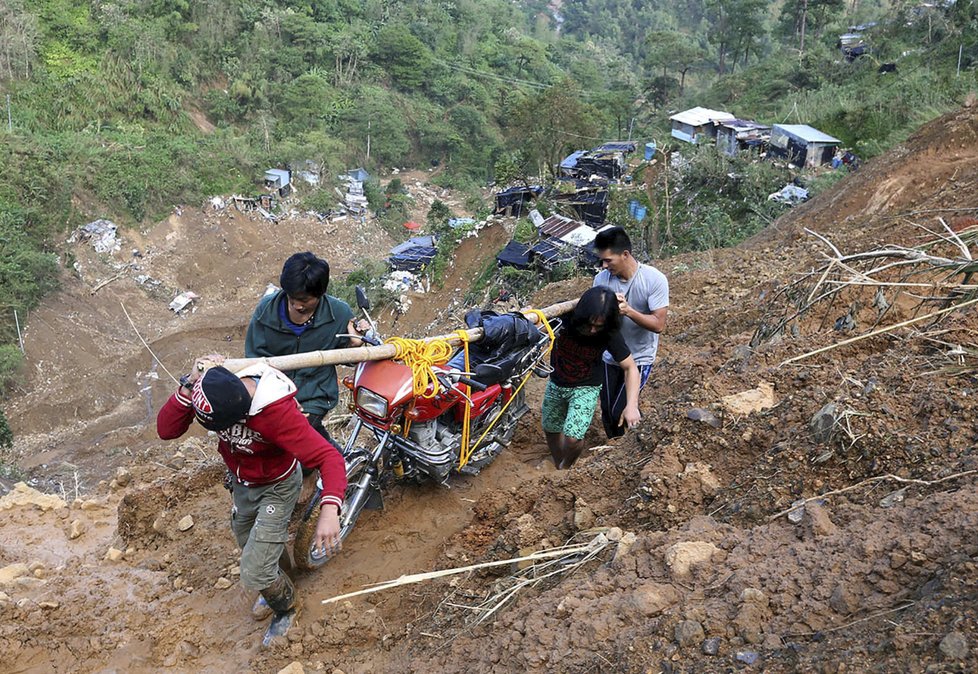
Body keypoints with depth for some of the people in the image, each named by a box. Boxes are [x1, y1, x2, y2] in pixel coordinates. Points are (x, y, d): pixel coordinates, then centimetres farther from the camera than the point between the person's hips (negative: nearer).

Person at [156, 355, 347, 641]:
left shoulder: (279, 412, -42)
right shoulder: (216, 391, -27)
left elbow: (329, 457, -44)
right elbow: (166, 430, -27)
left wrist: (329, 510, -60)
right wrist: (189, 384, -42)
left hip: (275, 488, -6)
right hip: (241, 482, 6)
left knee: (253, 573, -6)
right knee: (248, 544, 29)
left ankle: (285, 609, 29)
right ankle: (274, 585, 62)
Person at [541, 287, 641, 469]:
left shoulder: (609, 335, -26)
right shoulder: (565, 316, -27)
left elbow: (631, 367, -19)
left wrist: (632, 405, -29)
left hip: (586, 388, -2)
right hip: (556, 384, 3)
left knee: (573, 437, -17)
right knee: (551, 430, 19)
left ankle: (566, 466, 18)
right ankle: (558, 468, 49)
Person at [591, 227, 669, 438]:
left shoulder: (655, 280, -21)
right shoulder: (601, 279, -12)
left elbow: (658, 324, -21)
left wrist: (628, 311, -37)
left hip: (639, 358, -3)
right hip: (610, 356, 4)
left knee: (619, 413, -8)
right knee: (607, 412, 9)